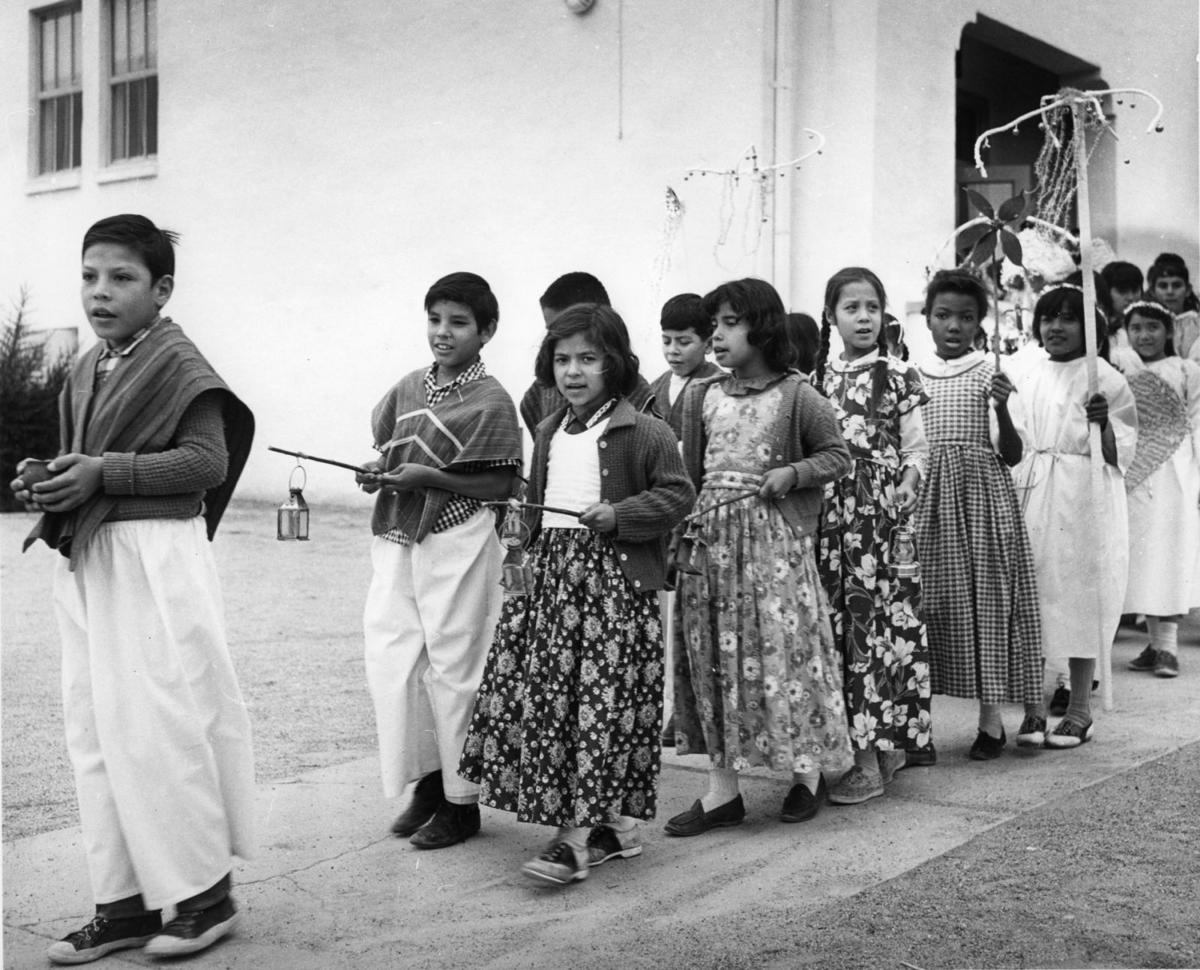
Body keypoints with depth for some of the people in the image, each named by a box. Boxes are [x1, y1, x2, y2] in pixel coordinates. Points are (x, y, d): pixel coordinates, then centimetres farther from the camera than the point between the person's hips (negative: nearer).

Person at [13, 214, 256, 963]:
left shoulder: (176, 361, -9)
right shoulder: (88, 370, 14)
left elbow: (208, 459, -17)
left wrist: (104, 472, -20)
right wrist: (49, 484, 5)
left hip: (154, 561, -8)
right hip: (88, 562, 9)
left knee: (157, 726, -4)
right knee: (96, 729, 9)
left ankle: (206, 894, 12)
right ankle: (125, 902, 18)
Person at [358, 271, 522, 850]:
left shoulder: (490, 401, -7)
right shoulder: (408, 388, 11)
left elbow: (499, 487, -9)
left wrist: (429, 477, -17)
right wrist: (377, 474, 0)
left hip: (456, 543, -6)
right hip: (397, 540, 6)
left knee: (453, 667, 1)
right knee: (389, 660, 4)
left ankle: (462, 802, 15)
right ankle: (427, 781, 21)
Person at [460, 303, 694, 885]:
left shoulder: (643, 432, -5)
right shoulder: (548, 433, 16)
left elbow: (677, 493, -7)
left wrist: (620, 514, -17)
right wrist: (528, 547, 13)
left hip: (616, 577, -7)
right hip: (552, 569, 7)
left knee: (604, 700, -7)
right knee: (549, 695, 6)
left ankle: (583, 834, -1)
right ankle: (604, 826, 18)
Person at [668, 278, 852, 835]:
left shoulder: (795, 395, -3)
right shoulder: (702, 396, 9)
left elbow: (836, 455, 4)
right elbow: (689, 471, 11)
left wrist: (792, 474, -11)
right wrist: (685, 522, -1)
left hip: (773, 535, -4)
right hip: (712, 533, 5)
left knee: (780, 643, -3)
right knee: (713, 651, 4)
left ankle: (806, 770, 18)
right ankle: (722, 788, 11)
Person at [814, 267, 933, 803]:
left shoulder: (899, 376, 2)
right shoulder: (819, 379, 12)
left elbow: (916, 449, 0)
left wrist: (905, 489, -15)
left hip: (882, 513, -4)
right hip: (831, 512, 4)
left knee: (879, 618, -6)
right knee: (837, 619, 3)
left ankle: (871, 761, -1)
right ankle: (880, 745, 15)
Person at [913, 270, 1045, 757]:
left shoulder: (990, 373, -4)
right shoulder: (915, 377, 8)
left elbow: (1011, 454, -9)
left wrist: (1002, 407, -23)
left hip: (982, 491, -4)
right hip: (932, 495, 4)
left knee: (987, 595, -2)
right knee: (944, 599, 5)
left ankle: (992, 717, 7)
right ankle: (990, 715, 15)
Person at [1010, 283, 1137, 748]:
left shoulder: (1104, 378, -2)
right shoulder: (1029, 379, 12)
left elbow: (1119, 452, -6)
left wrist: (1103, 423, -22)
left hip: (1084, 500, -5)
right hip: (1031, 499, 5)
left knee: (1078, 596, -1)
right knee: (1032, 593, 5)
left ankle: (1079, 710, 8)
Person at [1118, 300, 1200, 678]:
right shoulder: (1123, 377, 11)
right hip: (1132, 480, 4)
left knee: (1167, 555, -5)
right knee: (1140, 558, 4)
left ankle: (1168, 647, -3)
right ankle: (1155, 643, 11)